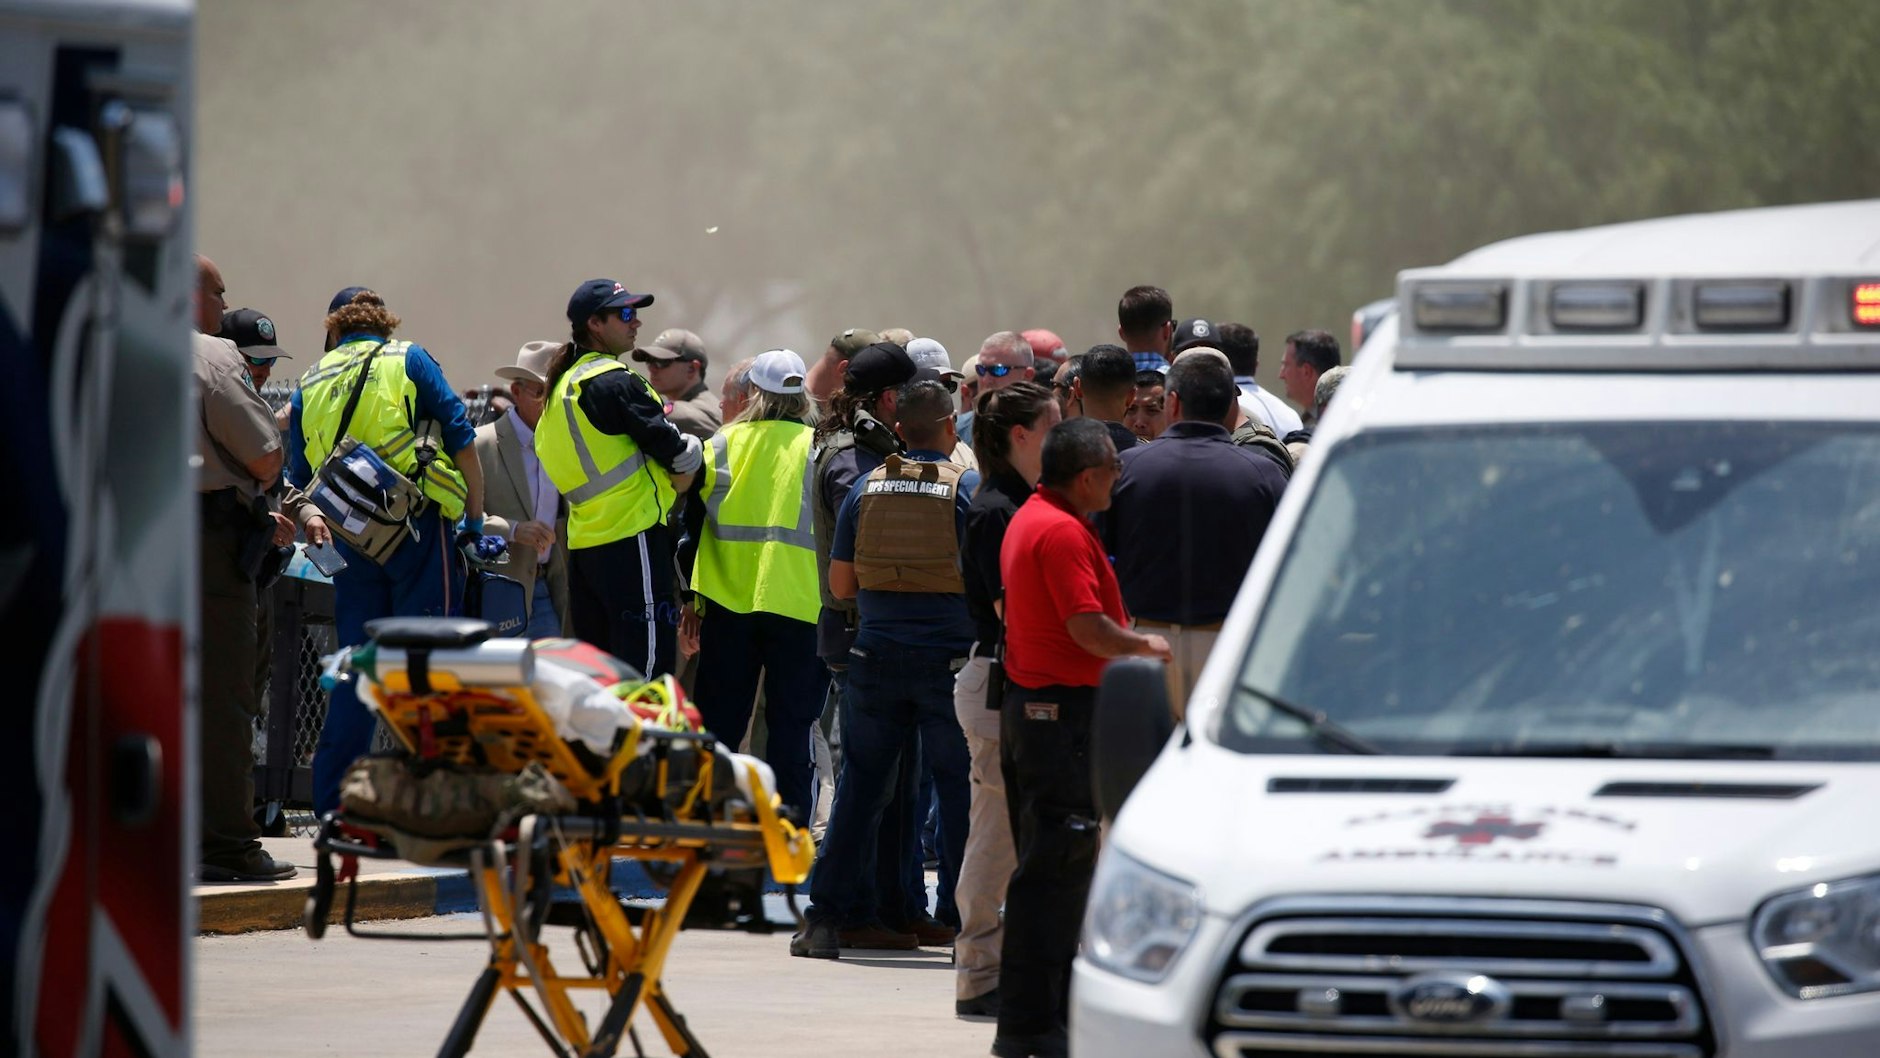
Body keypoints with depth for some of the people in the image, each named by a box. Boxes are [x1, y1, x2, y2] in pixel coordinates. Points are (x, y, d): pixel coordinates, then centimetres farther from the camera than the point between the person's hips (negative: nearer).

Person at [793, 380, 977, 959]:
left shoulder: (867, 488, 3)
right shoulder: (968, 488, -6)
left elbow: (840, 583, 6)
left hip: (878, 656, 3)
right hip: (949, 657, -3)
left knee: (860, 783, 9)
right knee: (958, 787, 3)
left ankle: (827, 916, 8)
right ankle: (956, 917, 1)